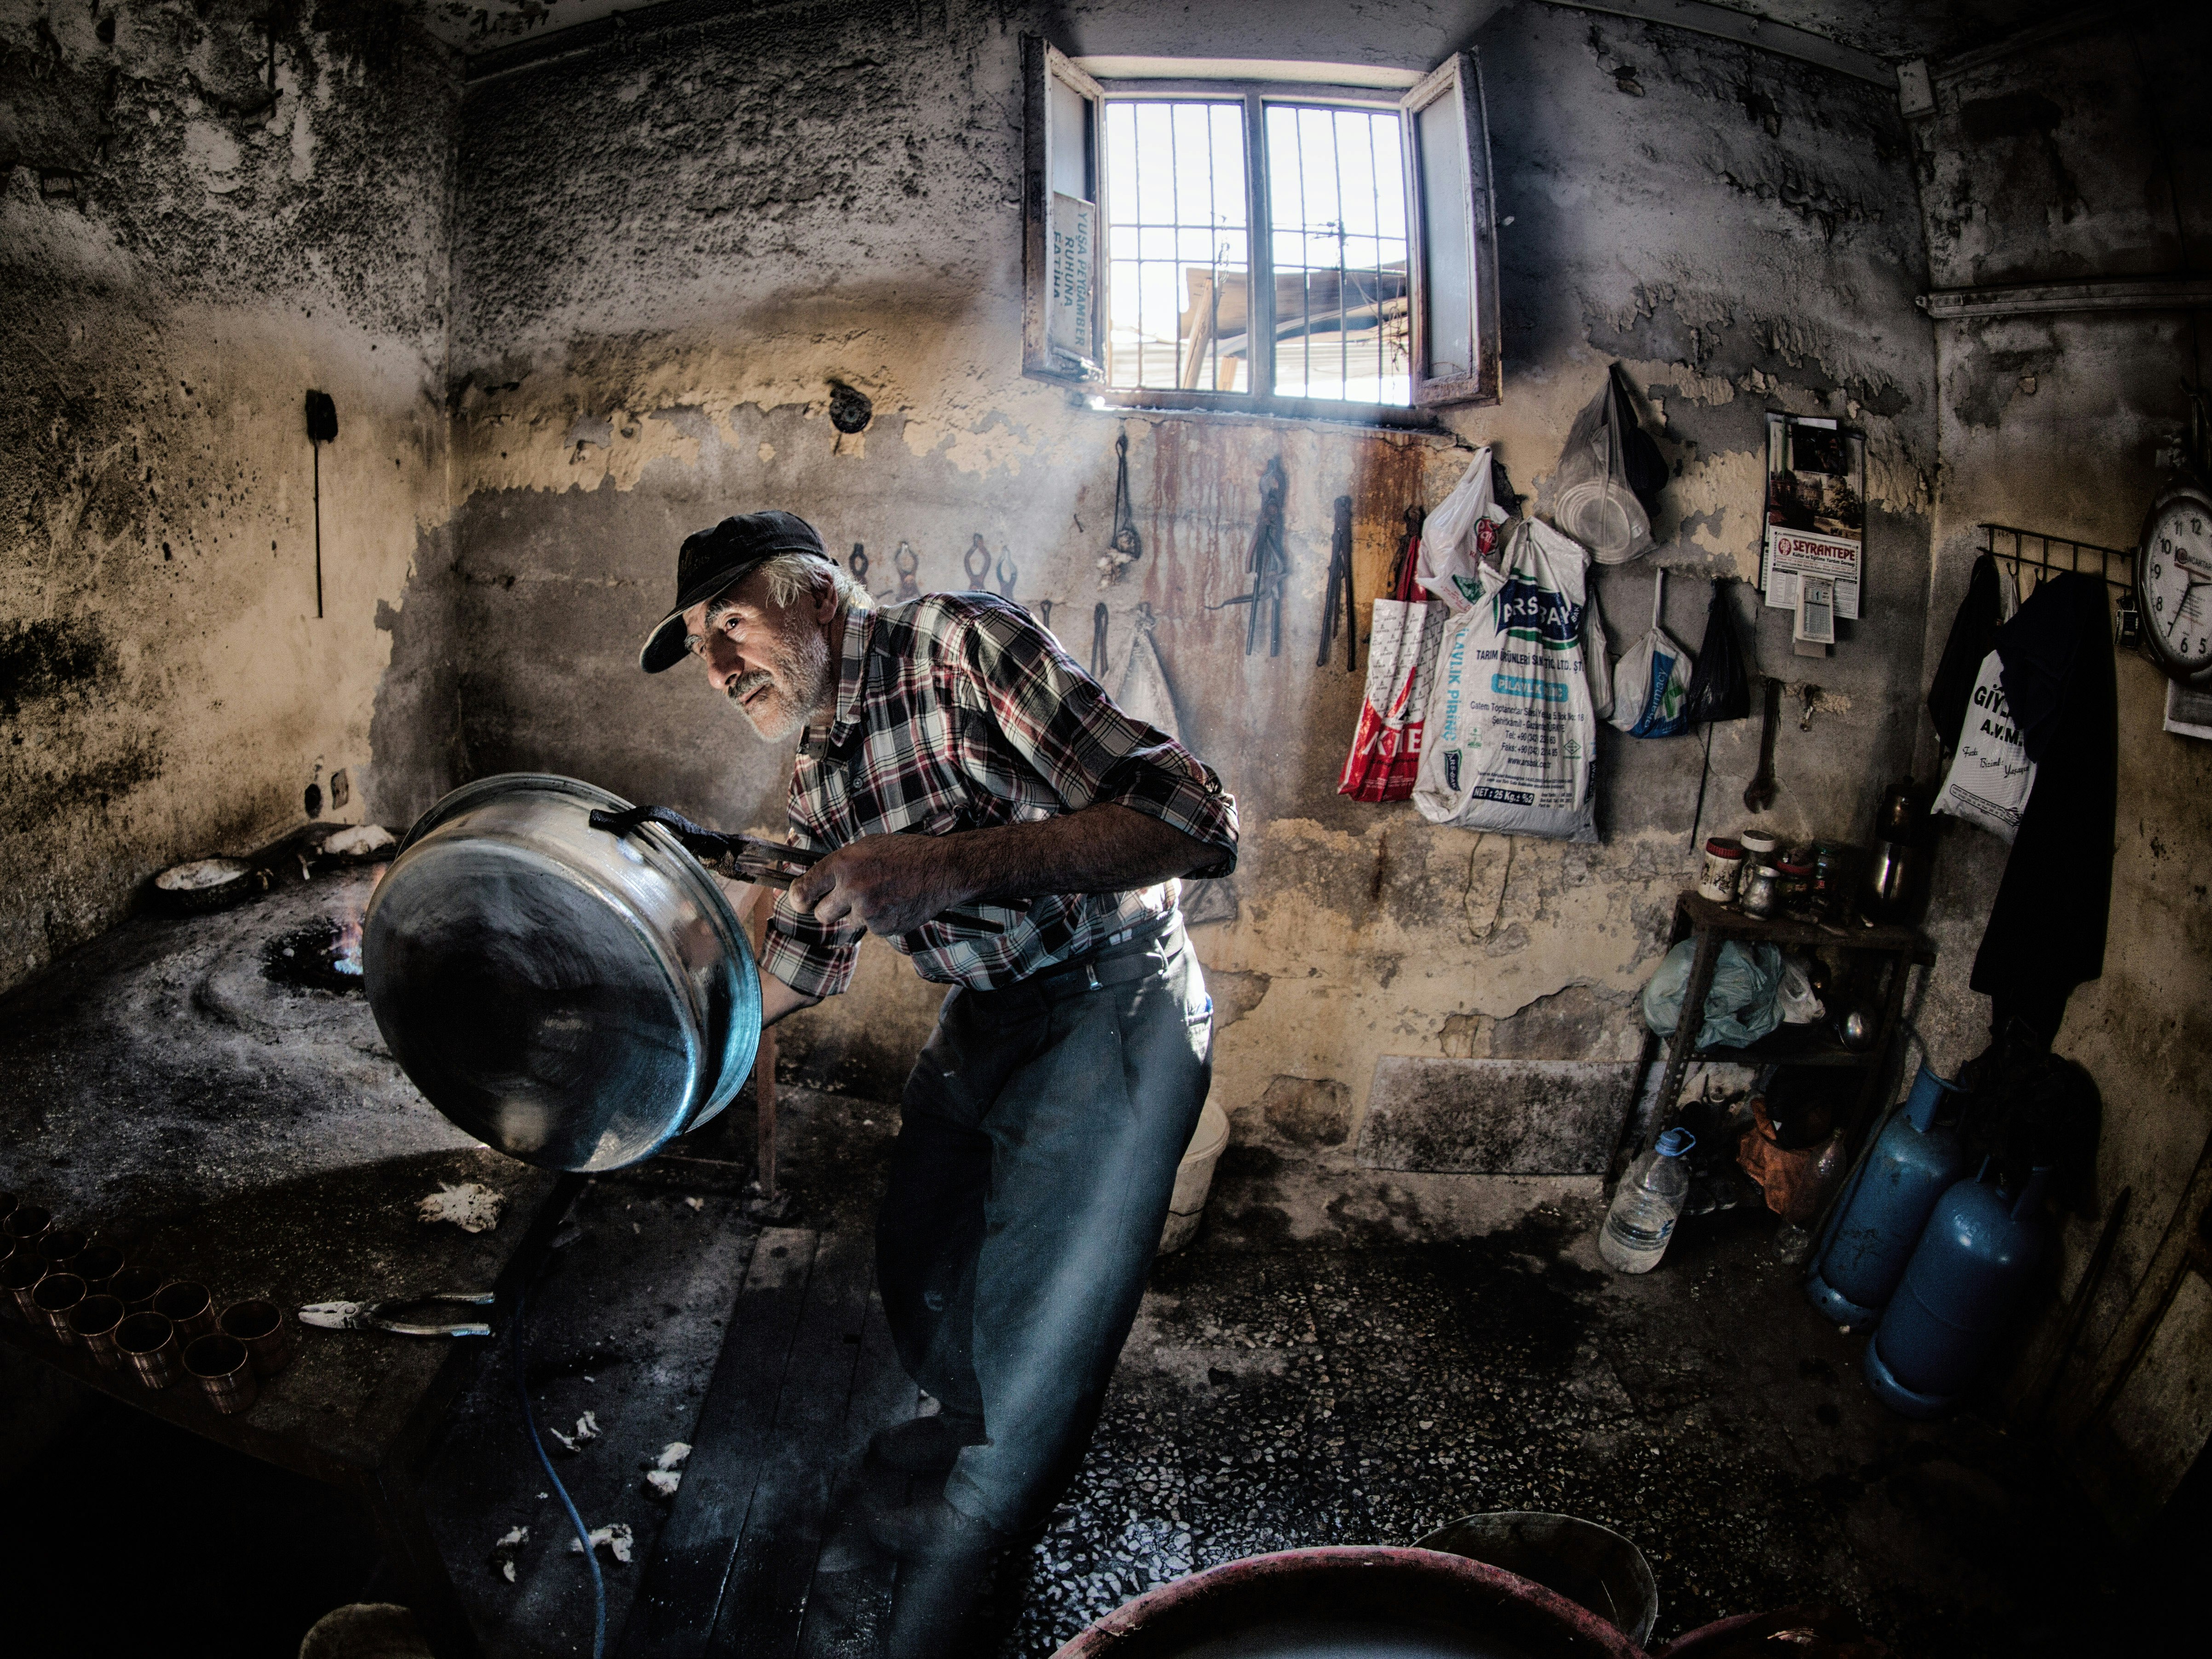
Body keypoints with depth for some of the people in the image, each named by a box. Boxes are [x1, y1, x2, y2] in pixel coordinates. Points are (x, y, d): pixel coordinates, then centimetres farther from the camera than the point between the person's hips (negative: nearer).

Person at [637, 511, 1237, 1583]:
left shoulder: (961, 644, -24)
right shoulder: (817, 773, 2)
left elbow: (1194, 822, -33)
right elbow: (802, 959, 17)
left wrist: (947, 868, -39)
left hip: (1111, 1011, -8)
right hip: (982, 1014, 8)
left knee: (1036, 1308, 7)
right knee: (919, 1258, 22)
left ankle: (991, 1507, 37)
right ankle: (971, 1424, 52)